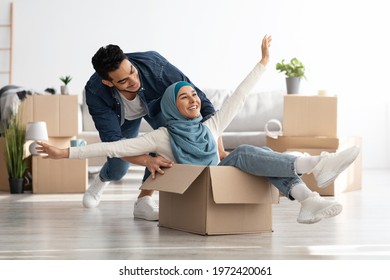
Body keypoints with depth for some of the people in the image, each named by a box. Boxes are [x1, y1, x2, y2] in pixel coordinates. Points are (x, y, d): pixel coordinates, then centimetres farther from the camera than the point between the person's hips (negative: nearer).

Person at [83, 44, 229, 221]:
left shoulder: (154, 64, -43)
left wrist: (219, 149, -47)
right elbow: (112, 140, -41)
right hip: (123, 115, 0)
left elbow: (201, 101, -39)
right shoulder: (95, 92, -40)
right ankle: (102, 179, 44)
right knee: (118, 171, 3)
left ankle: (144, 200, -18)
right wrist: (147, 161, -59)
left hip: (156, 103, 0)